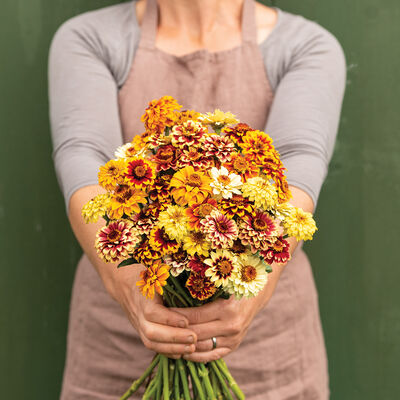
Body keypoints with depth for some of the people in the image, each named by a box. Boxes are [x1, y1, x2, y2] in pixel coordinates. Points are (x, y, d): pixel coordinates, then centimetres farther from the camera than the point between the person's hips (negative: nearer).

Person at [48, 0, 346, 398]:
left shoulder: (310, 50, -5)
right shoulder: (86, 41, -4)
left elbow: (297, 168, -23)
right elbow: (83, 166, -21)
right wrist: (123, 280, -40)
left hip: (266, 352, 0)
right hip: (120, 354, 1)